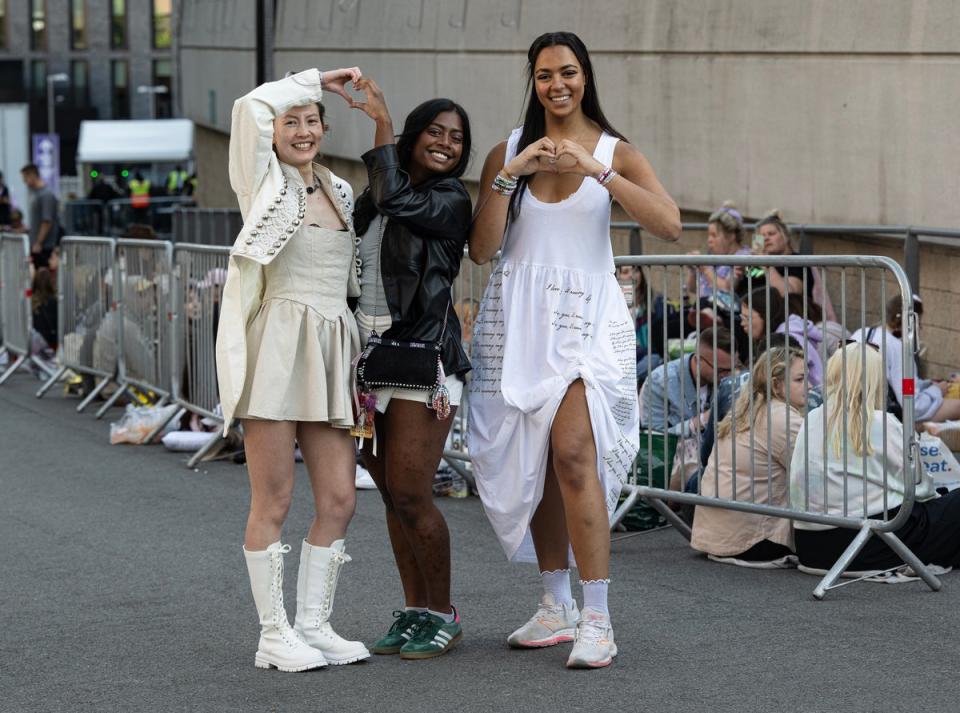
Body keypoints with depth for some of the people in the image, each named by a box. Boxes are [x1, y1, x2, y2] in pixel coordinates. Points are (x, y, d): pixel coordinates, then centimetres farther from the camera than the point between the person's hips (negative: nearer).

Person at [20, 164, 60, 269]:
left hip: (44, 247, -9)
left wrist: (38, 243, -21)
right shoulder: (35, 193, 14)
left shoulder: (46, 195, -16)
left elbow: (47, 221, -20)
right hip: (36, 244, 9)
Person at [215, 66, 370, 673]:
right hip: (275, 346, -6)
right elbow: (252, 106, -16)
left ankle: (314, 625, 14)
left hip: (330, 351, 6)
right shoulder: (264, 182, 1)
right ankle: (274, 635, 4)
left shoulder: (340, 191, 17)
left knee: (339, 498, 4)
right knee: (274, 501, -2)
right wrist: (316, 78, -3)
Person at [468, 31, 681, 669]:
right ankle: (557, 607, 21)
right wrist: (509, 175, -12)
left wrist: (598, 171, -20)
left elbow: (669, 225, -14)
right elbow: (480, 249, -1)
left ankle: (597, 621, -17)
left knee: (573, 454, -19)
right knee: (533, 464, 8)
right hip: (518, 318, 4)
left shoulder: (616, 152, 2)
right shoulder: (508, 153, 8)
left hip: (586, 315, -3)